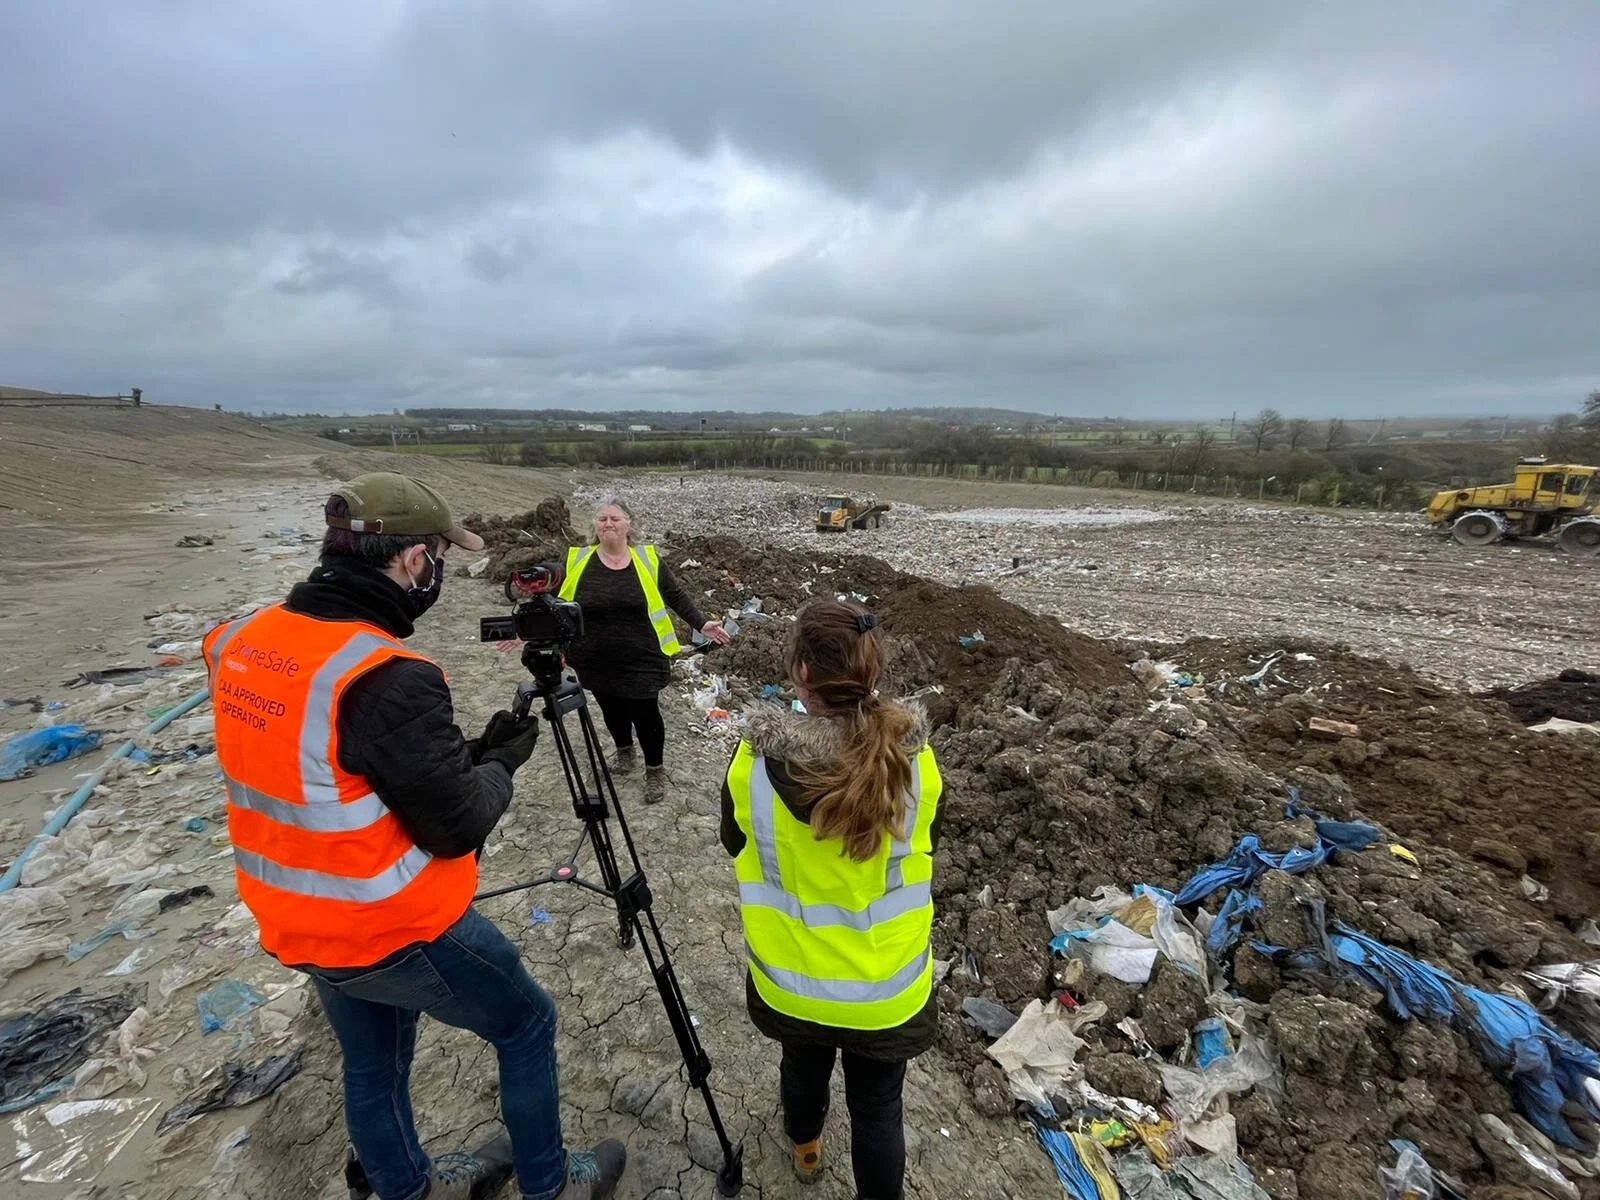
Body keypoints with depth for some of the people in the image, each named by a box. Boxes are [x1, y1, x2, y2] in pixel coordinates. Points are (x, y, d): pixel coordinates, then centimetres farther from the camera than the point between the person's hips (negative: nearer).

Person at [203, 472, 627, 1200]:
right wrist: (502, 761, -5)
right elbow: (458, 825, -23)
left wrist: (469, 750, 4)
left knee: (372, 1062, 29)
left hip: (299, 925, 8)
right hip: (395, 928, -8)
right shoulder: (388, 678, -32)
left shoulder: (242, 643, -4)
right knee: (527, 1026, 16)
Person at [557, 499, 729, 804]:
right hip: (596, 662, 2)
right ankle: (624, 751, 48)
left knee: (645, 713, 4)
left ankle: (655, 770, 26)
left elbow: (676, 595, 2)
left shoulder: (647, 559, -4)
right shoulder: (577, 561, -3)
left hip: (641, 661, -2)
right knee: (612, 710, 20)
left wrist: (702, 624, -6)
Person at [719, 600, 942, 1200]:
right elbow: (924, 849, -2)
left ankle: (805, 1148, 62)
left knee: (802, 1067, 32)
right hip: (887, 987, -1)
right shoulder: (916, 763, -22)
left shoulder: (754, 763, -24)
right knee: (877, 1110, 24)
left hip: (789, 980, 2)